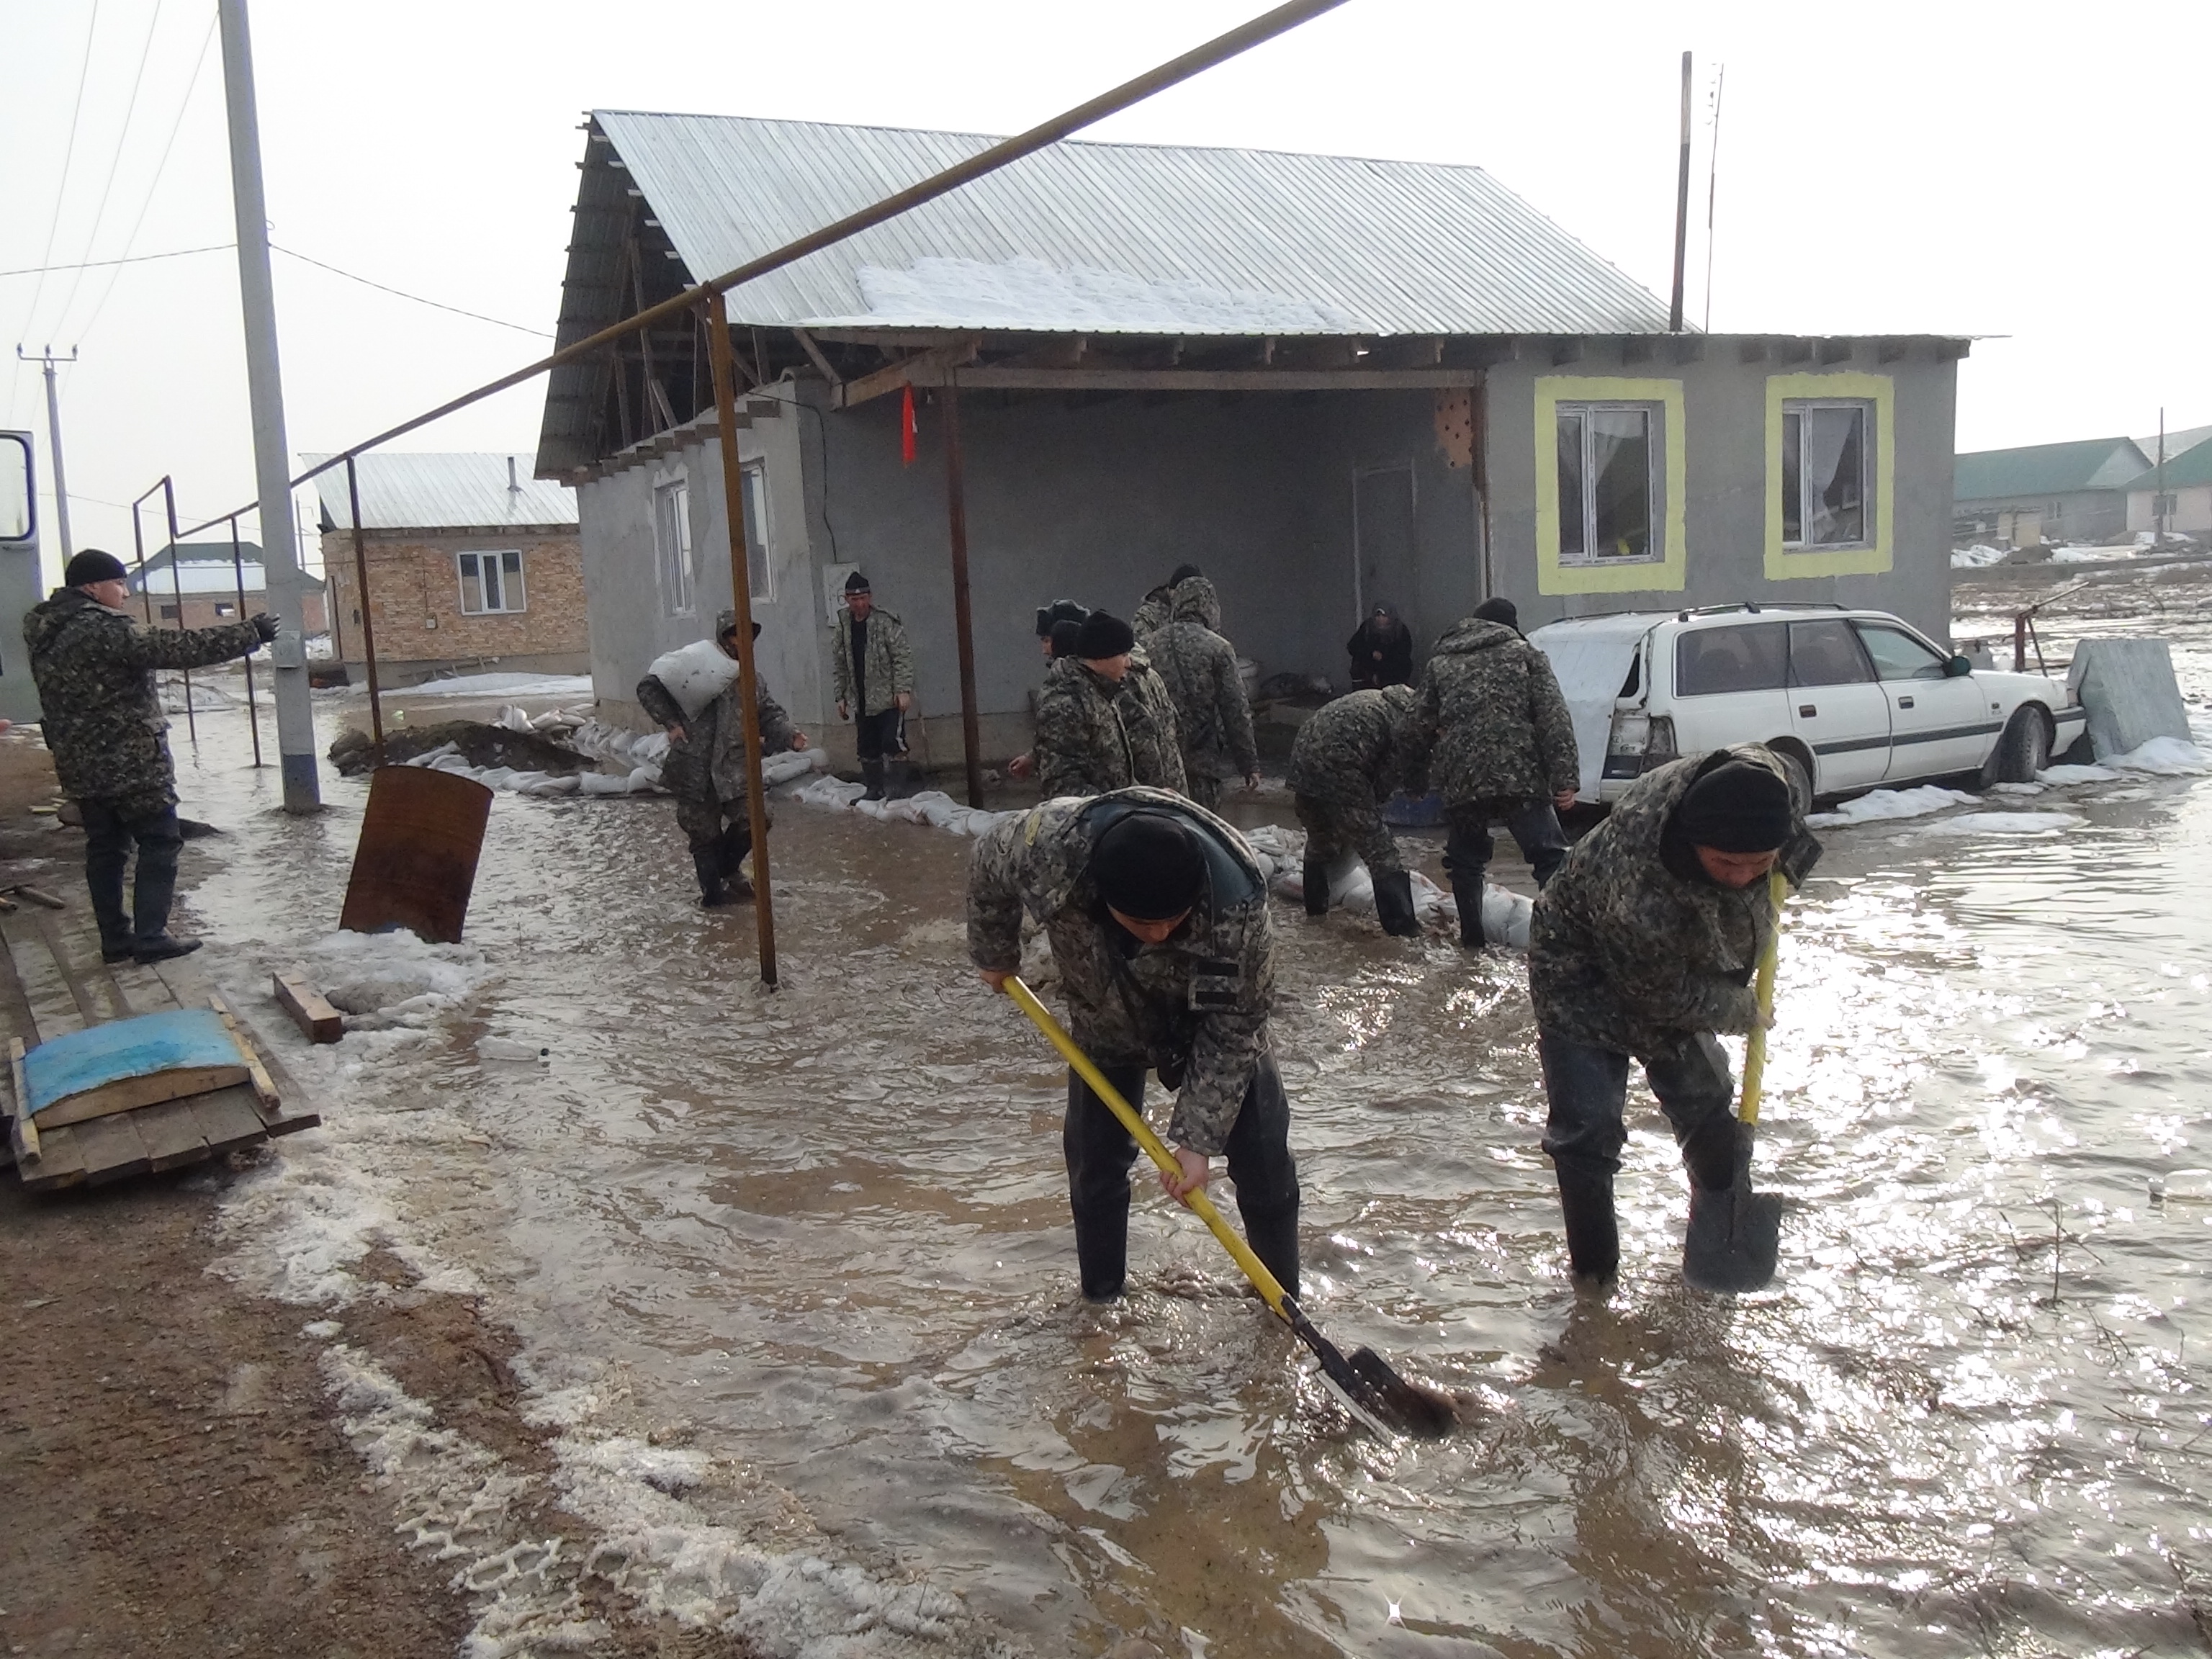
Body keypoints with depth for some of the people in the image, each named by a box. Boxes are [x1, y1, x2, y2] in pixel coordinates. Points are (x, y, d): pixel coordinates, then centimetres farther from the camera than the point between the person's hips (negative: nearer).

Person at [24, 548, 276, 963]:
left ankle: (115, 937, 16)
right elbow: (177, 647, -22)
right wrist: (248, 634, -18)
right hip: (131, 762, -8)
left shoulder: (46, 634, 10)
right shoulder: (103, 630, -18)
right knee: (160, 842, 0)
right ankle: (150, 937, -2)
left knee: (104, 848, 13)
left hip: (81, 766, 8)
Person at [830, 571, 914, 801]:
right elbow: (840, 666, 16)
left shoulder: (886, 622, -8)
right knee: (867, 748, 9)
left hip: (888, 698, -5)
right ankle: (875, 789, 21)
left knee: (892, 743, -16)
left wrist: (903, 690, -18)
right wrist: (841, 696, 13)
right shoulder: (844, 627, 9)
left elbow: (903, 657, -11)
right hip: (861, 702, 5)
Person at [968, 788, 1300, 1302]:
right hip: (1107, 1022, 2)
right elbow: (987, 873, -13)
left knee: (1263, 1161, 0)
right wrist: (995, 956, 3)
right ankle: (1101, 1301, 25)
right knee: (1094, 1162, 5)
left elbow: (1232, 1029, -28)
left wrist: (1198, 1139, -28)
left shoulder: (1237, 906, -43)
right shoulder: (1047, 843, -40)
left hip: (1212, 1016, -1)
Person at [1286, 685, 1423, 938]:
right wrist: (1369, 808, 17)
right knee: (1381, 852, 3)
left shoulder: (1375, 699, 24)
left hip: (1302, 760, 8)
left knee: (1319, 841, 28)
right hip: (1339, 773, -8)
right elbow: (1390, 778, 0)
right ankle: (1402, 927, 6)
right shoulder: (1405, 723, -1)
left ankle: (1315, 907, 43)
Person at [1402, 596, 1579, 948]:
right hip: (1521, 776, -2)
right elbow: (1554, 718, -1)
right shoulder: (1526, 655, 12)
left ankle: (1472, 936, 23)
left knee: (1465, 861, 20)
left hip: (1461, 782, 2)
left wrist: (1416, 770, 36)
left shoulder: (1439, 664, 18)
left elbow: (1422, 728, 19)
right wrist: (1565, 777, -7)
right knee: (1550, 856, 0)